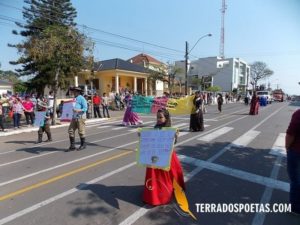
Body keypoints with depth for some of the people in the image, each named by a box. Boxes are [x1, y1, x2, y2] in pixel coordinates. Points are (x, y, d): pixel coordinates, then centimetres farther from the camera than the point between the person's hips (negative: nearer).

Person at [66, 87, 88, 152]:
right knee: (71, 130, 3)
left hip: (80, 117, -8)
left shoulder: (81, 98, -7)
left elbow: (85, 108, -13)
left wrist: (78, 110, -26)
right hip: (74, 117, 8)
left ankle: (83, 145, 16)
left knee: (81, 131, 0)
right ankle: (72, 146, 10)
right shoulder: (75, 98, 19)